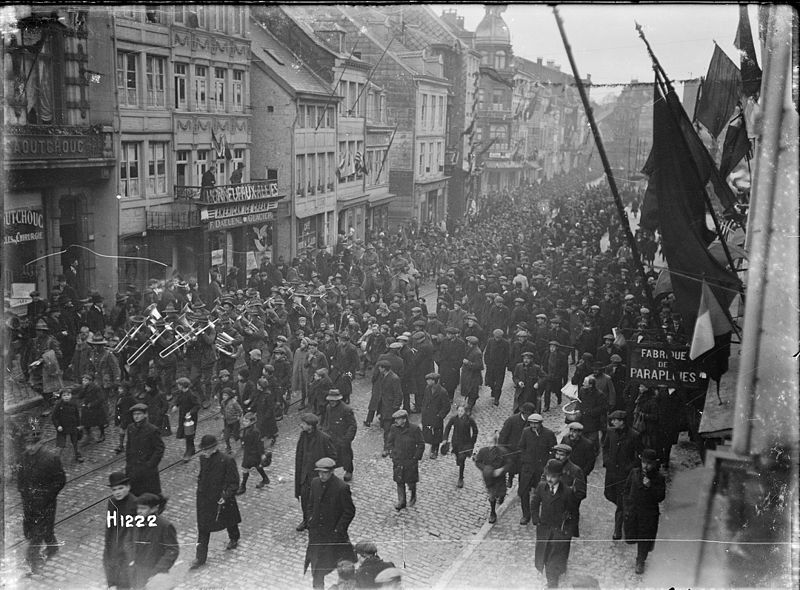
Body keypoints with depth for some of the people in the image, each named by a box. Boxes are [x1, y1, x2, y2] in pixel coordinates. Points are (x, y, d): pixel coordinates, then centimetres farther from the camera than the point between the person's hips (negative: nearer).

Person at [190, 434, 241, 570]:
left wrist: (225, 496, -25)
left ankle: (234, 540, 51)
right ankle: (200, 558, 13)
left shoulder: (227, 461, -24)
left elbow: (234, 483, -18)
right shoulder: (203, 458, -6)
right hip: (204, 499, 4)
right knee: (203, 528, 4)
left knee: (229, 522, 21)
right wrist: (200, 486, 8)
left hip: (221, 499, -4)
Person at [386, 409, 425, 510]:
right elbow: (389, 441, 12)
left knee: (411, 482, 8)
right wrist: (392, 452, 4)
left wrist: (416, 457, -9)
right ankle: (401, 501, 22)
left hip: (410, 461, -3)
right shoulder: (394, 428, -5)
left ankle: (413, 497, 36)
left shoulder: (414, 429, -15)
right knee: (399, 482, 9)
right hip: (397, 461, 3)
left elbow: (421, 445, -6)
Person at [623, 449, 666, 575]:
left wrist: (649, 487, -28)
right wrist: (626, 506, 0)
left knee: (644, 540, 7)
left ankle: (640, 562, 28)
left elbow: (660, 498, -14)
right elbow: (626, 490, 6)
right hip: (632, 511, 3)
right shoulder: (634, 473, -3)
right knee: (629, 539, 9)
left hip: (649, 514, -2)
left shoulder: (659, 478, -10)